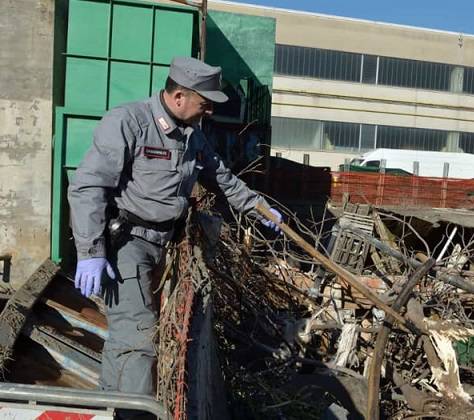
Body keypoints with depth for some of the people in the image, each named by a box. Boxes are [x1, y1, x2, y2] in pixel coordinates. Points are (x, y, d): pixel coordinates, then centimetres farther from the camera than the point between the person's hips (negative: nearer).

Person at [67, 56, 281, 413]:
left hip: (163, 240, 8)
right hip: (125, 238, -7)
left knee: (125, 329, 16)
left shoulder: (192, 133, 11)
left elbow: (222, 177, 25)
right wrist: (91, 252, -23)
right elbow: (88, 187, -19)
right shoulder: (126, 123, -15)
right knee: (137, 335, -13)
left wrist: (258, 206, 29)